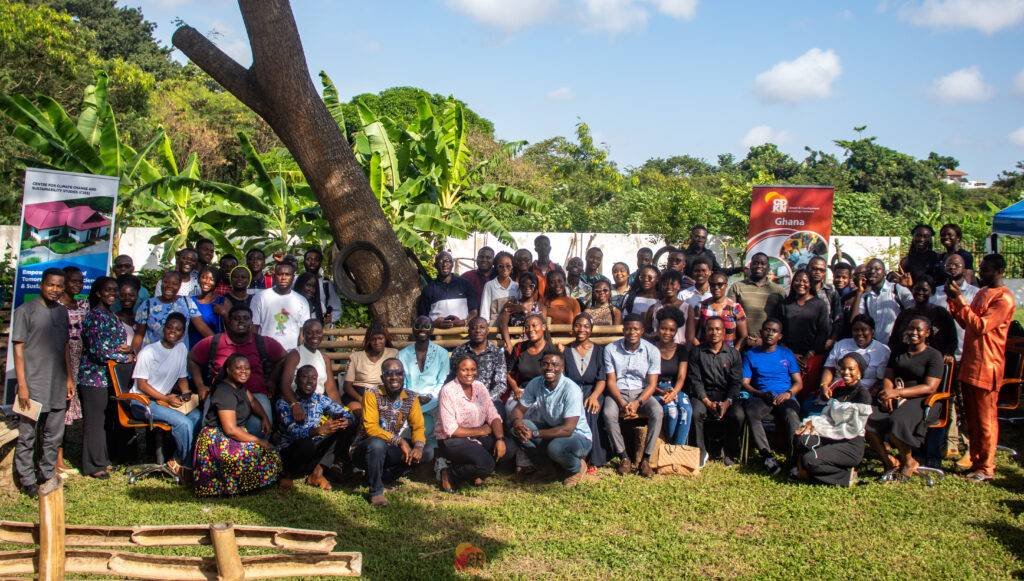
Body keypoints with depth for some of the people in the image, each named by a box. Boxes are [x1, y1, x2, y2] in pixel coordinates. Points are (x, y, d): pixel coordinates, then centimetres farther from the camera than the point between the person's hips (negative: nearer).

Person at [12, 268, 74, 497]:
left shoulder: (62, 312, 11)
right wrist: (22, 385, -12)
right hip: (33, 385, -6)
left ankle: (47, 475, 23)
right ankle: (27, 481, 11)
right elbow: (18, 349, -8)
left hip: (57, 385, 6)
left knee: (54, 436, 11)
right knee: (27, 437, 1)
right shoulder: (25, 311, -6)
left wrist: (69, 378, 14)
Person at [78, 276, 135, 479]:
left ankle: (100, 459, 23)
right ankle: (93, 465, 7)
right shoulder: (95, 316, -14)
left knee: (104, 419, 13)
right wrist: (127, 357, -9)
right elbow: (100, 351, -19)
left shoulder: (111, 316, 13)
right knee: (94, 420, -1)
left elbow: (119, 343, 20)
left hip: (108, 376, 8)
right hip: (94, 376, -8)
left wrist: (127, 349, -4)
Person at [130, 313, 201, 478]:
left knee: (197, 415, -21)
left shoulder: (182, 349, 6)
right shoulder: (148, 352, -13)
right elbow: (141, 384, -13)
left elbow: (182, 378, 15)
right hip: (142, 401, -6)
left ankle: (177, 461, -12)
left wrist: (186, 395, -5)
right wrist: (167, 399, -20)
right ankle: (187, 465, -8)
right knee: (183, 423, -28)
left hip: (165, 398, 6)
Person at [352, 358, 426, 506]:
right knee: (377, 444, -37)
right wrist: (399, 440, -31)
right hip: (366, 448, -5)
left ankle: (383, 476, -1)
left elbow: (418, 427, -4)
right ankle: (376, 491, -18)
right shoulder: (372, 394, -16)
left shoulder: (411, 398, -2)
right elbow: (371, 428, -24)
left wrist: (419, 446, -26)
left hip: (391, 450, 5)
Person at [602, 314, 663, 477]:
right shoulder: (611, 349, -5)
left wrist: (637, 402, -23)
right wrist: (622, 404, -20)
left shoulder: (652, 351, -5)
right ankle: (623, 458, -18)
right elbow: (611, 381, -5)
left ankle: (646, 459, -21)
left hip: (642, 392, 0)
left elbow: (652, 384, -6)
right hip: (618, 392, 0)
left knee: (657, 412, -30)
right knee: (608, 413, -32)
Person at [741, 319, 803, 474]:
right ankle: (767, 455, -36)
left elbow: (798, 382, 13)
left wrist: (788, 393, -9)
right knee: (750, 411, -36)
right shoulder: (751, 355, 16)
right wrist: (761, 394, -11)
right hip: (761, 398, 0)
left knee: (791, 414, -37)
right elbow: (745, 383, 8)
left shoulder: (787, 354, 19)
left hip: (785, 398, 0)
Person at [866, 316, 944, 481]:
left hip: (920, 401, -5)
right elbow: (888, 377, 14)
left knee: (897, 422, -36)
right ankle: (889, 462, -5)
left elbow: (930, 387, -9)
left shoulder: (934, 355, 1)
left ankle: (909, 463, -9)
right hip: (895, 400, 5)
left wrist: (898, 392, -18)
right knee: (867, 422, -23)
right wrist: (888, 393, -10)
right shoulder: (898, 352, 21)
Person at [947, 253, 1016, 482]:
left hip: (986, 367, -9)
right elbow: (966, 323, 17)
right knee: (972, 418, 14)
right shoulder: (982, 292, 15)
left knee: (985, 420, -1)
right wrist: (953, 301, 5)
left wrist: (961, 301, -21)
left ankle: (986, 468, 7)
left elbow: (981, 326, -20)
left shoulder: (1004, 298, -13)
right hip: (969, 364, 9)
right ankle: (975, 461, 23)